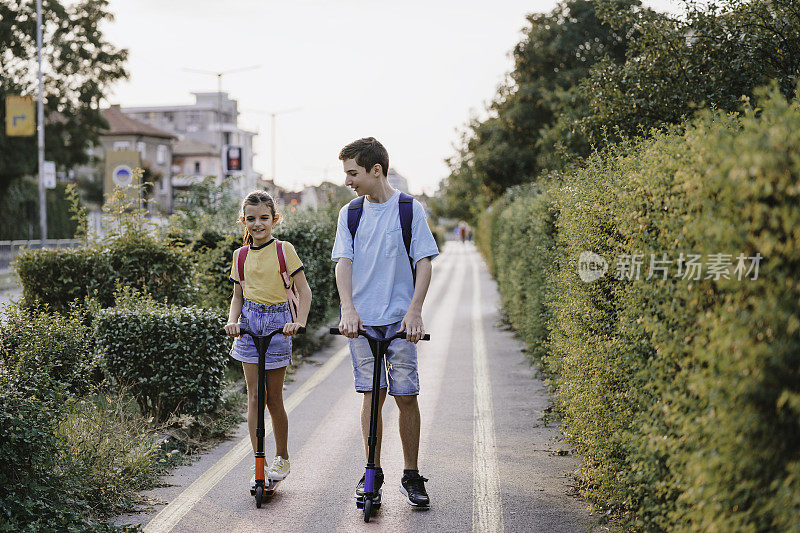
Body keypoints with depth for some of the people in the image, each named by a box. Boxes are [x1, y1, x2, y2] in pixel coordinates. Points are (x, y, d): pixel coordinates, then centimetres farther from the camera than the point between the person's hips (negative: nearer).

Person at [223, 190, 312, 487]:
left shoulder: (284, 250, -4)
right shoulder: (241, 255, 7)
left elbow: (303, 290, -4)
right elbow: (238, 295, 13)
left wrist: (300, 321, -17)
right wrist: (232, 320, -5)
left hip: (277, 323, -3)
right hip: (249, 323, 3)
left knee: (273, 398, 4)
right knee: (254, 396, -1)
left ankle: (282, 458, 23)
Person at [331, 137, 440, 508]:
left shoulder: (410, 209, -1)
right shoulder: (349, 213, 7)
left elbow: (423, 262, -4)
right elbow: (343, 262, -1)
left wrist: (414, 310, -16)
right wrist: (348, 308, -16)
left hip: (400, 320, -2)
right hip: (361, 320, 2)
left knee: (406, 396, -1)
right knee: (371, 394, 4)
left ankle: (411, 477, 10)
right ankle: (373, 473, 15)